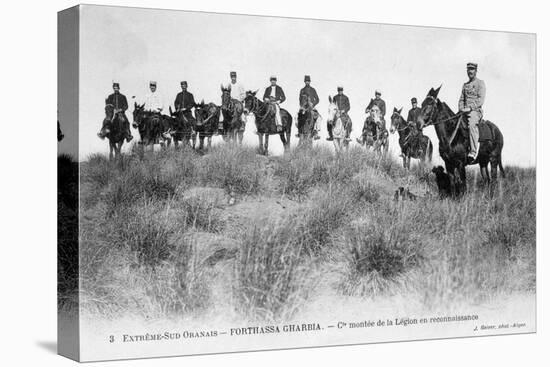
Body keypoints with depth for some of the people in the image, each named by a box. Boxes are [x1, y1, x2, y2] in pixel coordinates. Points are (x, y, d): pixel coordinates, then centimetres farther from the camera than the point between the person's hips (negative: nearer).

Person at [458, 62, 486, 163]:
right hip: (465, 112, 7)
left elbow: (481, 100, -7)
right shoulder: (465, 85, 22)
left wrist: (470, 108, -18)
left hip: (476, 110, -7)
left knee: (472, 124, -35)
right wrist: (461, 109, 1)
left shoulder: (480, 83, 3)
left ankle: (473, 152, -42)